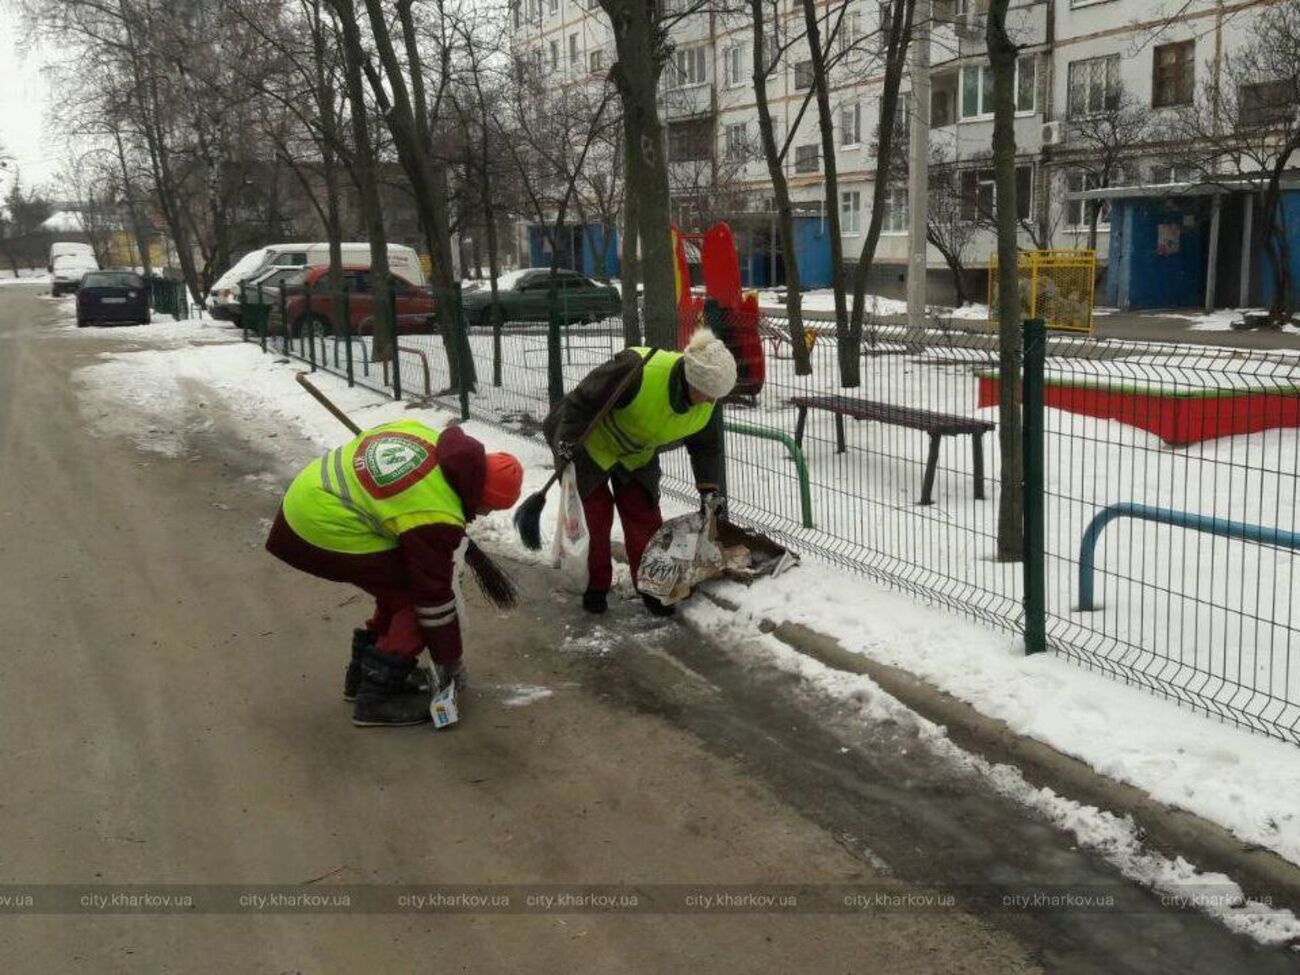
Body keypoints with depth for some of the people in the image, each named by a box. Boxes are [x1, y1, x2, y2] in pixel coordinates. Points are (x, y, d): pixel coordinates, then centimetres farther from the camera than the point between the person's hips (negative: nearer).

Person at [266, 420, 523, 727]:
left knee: (398, 588, 19)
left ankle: (363, 674, 31)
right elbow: (434, 594, -13)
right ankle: (378, 695, 1)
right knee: (416, 597, -3)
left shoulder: (430, 438, -1)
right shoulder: (434, 518, -21)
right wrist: (448, 661, 0)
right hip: (327, 535, -9)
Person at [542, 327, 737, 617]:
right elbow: (582, 400, -32)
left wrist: (708, 489, -8)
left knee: (644, 517, 2)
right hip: (589, 443, -5)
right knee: (596, 515, -1)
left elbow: (707, 446, 0)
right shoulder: (639, 371, -42)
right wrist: (565, 446, -30)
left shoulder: (706, 407, -20)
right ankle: (595, 586, 16)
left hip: (637, 457, 5)